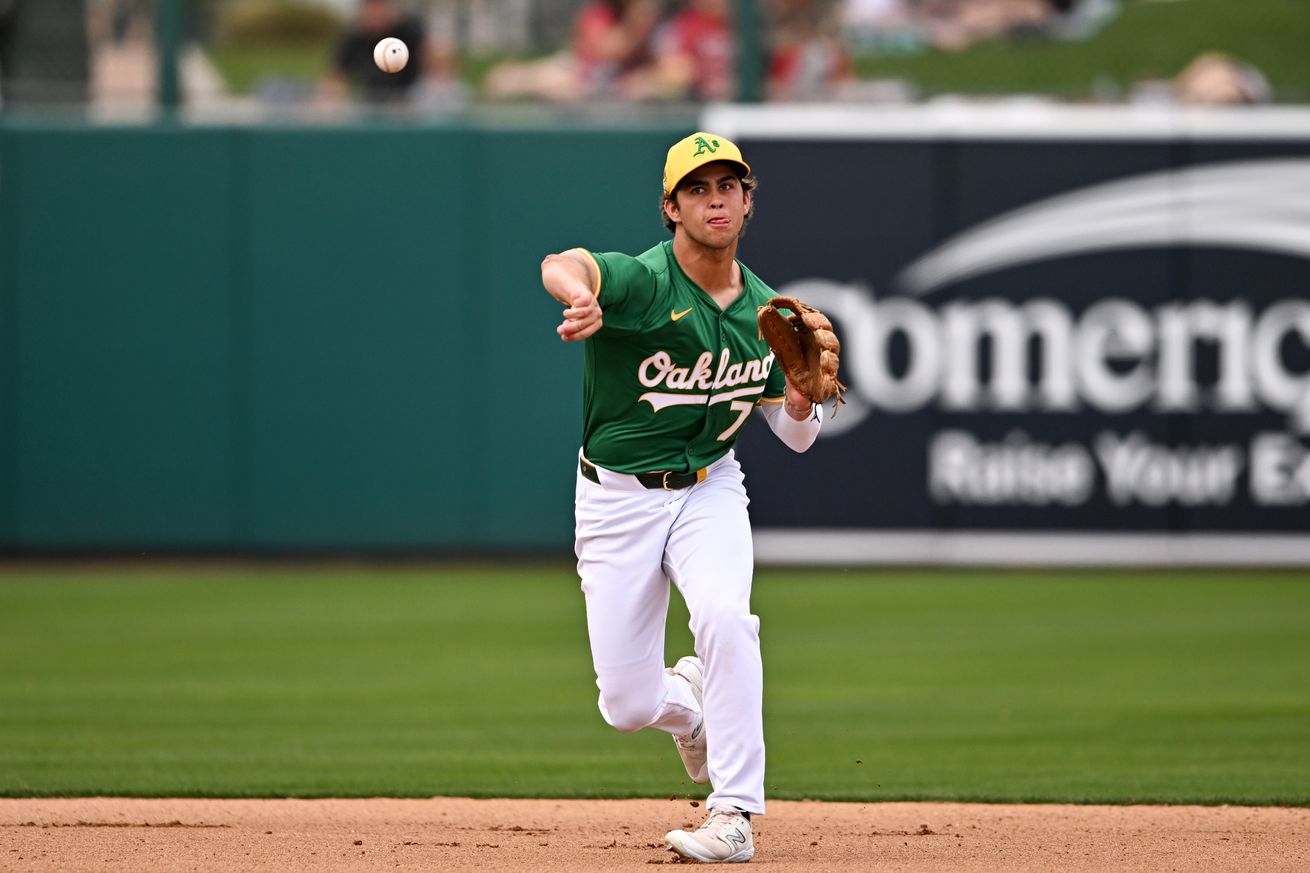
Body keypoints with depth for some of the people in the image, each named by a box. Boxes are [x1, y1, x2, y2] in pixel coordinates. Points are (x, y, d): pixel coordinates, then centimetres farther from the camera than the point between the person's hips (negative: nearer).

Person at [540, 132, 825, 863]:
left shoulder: (763, 310, -1)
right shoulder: (644, 283, -18)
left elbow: (797, 437, 8)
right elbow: (561, 265, -42)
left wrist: (802, 391, -16)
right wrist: (583, 298, -66)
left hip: (710, 489, 2)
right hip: (618, 496, -2)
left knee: (725, 617, -29)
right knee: (629, 707, -2)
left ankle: (735, 816, -23)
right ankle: (688, 703, 38)